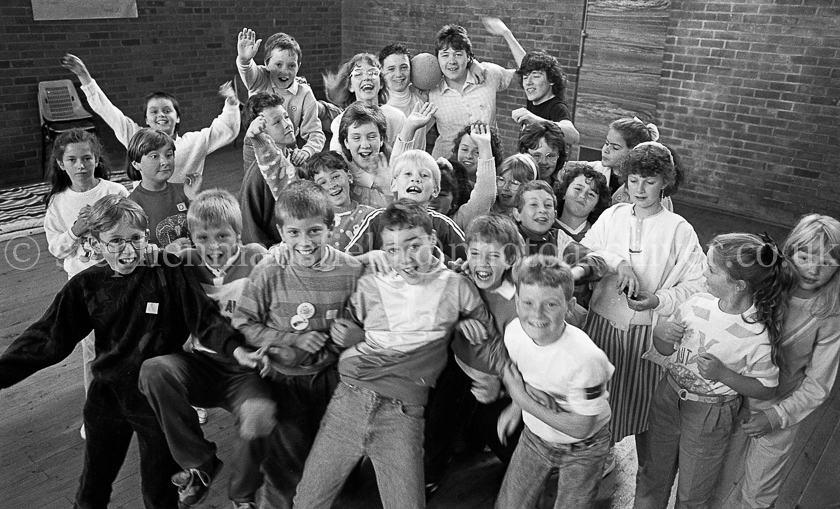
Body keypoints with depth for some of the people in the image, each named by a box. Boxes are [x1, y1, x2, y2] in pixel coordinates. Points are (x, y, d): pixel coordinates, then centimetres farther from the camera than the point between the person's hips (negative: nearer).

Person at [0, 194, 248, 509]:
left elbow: (205, 318, -16)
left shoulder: (169, 271, -14)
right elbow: (48, 338, -2)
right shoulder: (86, 285, -5)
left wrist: (236, 348, -32)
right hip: (107, 397, 3)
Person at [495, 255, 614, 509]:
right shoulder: (514, 330, -20)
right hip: (534, 436, 5)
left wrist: (523, 400, -26)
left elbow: (581, 428, -26)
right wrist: (517, 408, -4)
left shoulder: (586, 359, -36)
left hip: (582, 450, -4)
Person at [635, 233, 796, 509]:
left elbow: (766, 389, -11)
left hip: (710, 414, -4)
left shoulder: (759, 335, -24)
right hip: (668, 397, 4)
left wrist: (723, 374, -24)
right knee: (655, 475, 22)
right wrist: (660, 333, -22)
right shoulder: (698, 303, -12)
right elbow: (664, 349, 1)